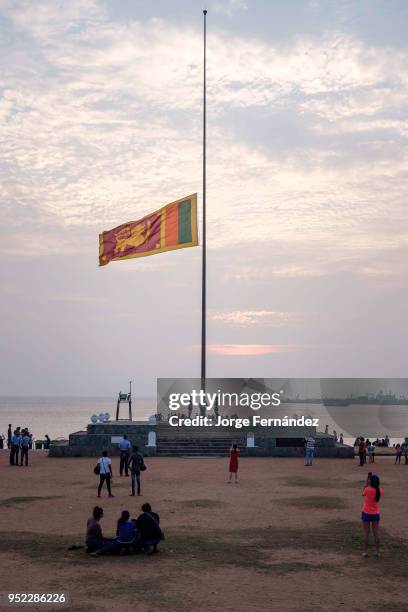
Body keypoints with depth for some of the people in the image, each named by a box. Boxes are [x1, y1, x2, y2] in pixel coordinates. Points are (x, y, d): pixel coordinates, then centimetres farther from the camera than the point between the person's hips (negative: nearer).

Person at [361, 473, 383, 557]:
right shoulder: (380, 491, -9)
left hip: (366, 513, -3)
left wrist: (366, 484, 1)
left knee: (366, 533, 4)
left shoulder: (367, 489, -21)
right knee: (376, 533, 9)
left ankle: (365, 551, 6)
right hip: (375, 514, 3)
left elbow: (363, 494, 1)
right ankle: (377, 551, 13)